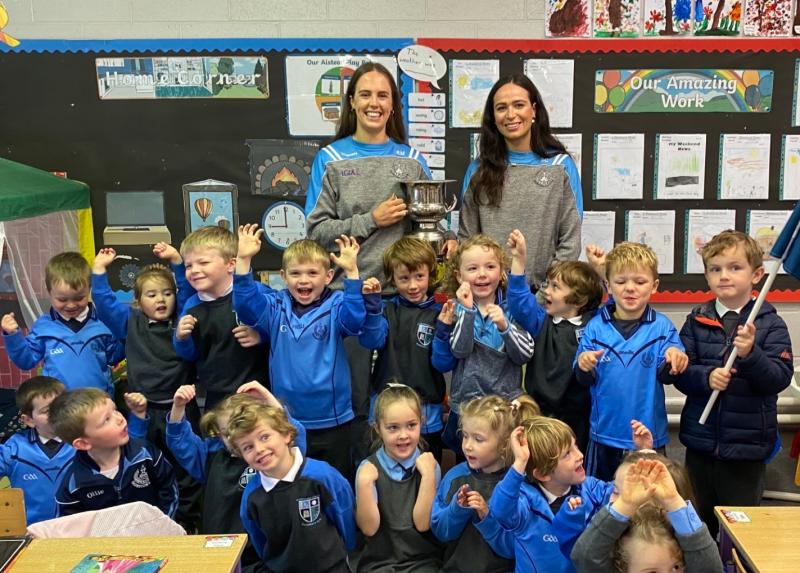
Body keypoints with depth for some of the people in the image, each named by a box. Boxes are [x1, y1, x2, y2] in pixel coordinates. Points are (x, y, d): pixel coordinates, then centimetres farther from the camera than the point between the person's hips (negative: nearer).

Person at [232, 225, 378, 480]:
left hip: (332, 422, -2)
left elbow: (355, 320, -27)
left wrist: (352, 272, -36)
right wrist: (243, 260, -26)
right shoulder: (276, 308, -1)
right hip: (286, 421, 3)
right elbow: (246, 306, -16)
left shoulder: (335, 306, -8)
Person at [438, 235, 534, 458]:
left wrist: (504, 326, -24)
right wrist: (468, 310, -24)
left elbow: (525, 355, -9)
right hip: (465, 404, 0)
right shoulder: (458, 308, -2)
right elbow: (460, 350, -16)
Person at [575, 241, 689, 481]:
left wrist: (673, 362, -29)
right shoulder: (595, 327, -3)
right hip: (605, 432, 1)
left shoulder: (662, 327, -5)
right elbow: (585, 380, -3)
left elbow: (665, 376, -8)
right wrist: (583, 366, -25)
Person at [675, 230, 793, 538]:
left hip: (747, 445, -2)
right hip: (700, 440, 3)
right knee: (698, 520, 18)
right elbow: (680, 372, -4)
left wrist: (750, 354, -30)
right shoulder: (697, 320, 0)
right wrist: (707, 376, -23)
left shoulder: (770, 324, -6)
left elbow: (780, 378, -14)